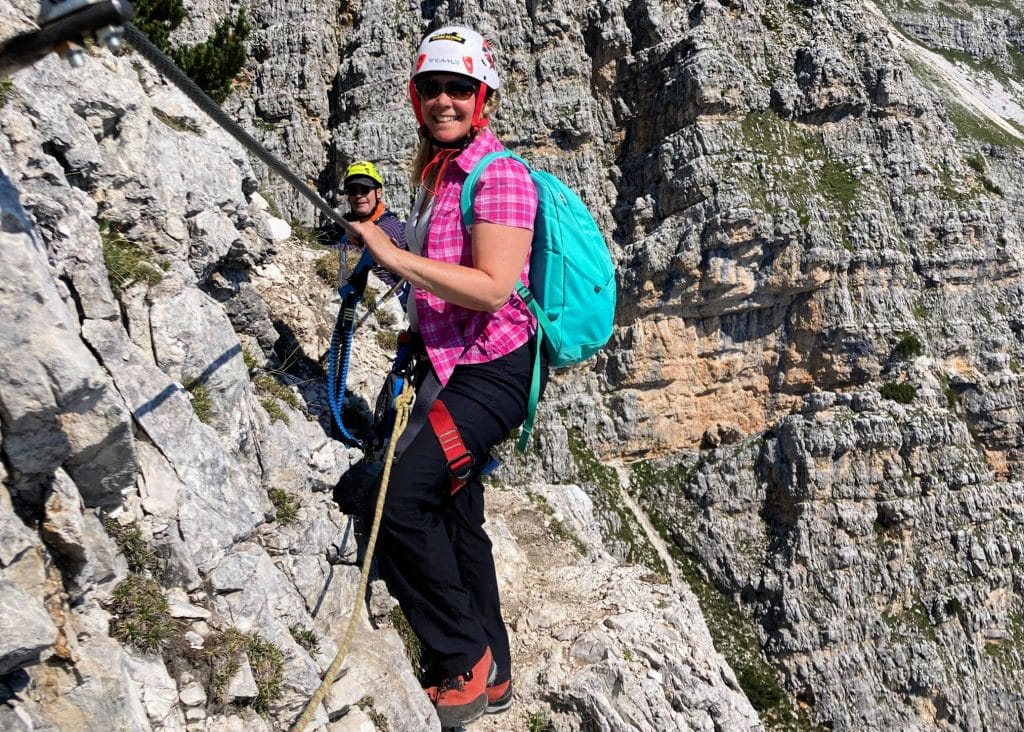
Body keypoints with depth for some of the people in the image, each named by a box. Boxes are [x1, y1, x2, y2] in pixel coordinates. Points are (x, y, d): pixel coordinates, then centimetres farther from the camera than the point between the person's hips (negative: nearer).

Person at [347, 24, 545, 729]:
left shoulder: (500, 175, -14)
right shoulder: (439, 175, 14)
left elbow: (491, 289, -24)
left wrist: (393, 253, -22)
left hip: (492, 371, -10)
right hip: (451, 368, 10)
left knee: (403, 498, -21)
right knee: (455, 519, 14)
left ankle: (465, 661, -3)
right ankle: (492, 676, 29)